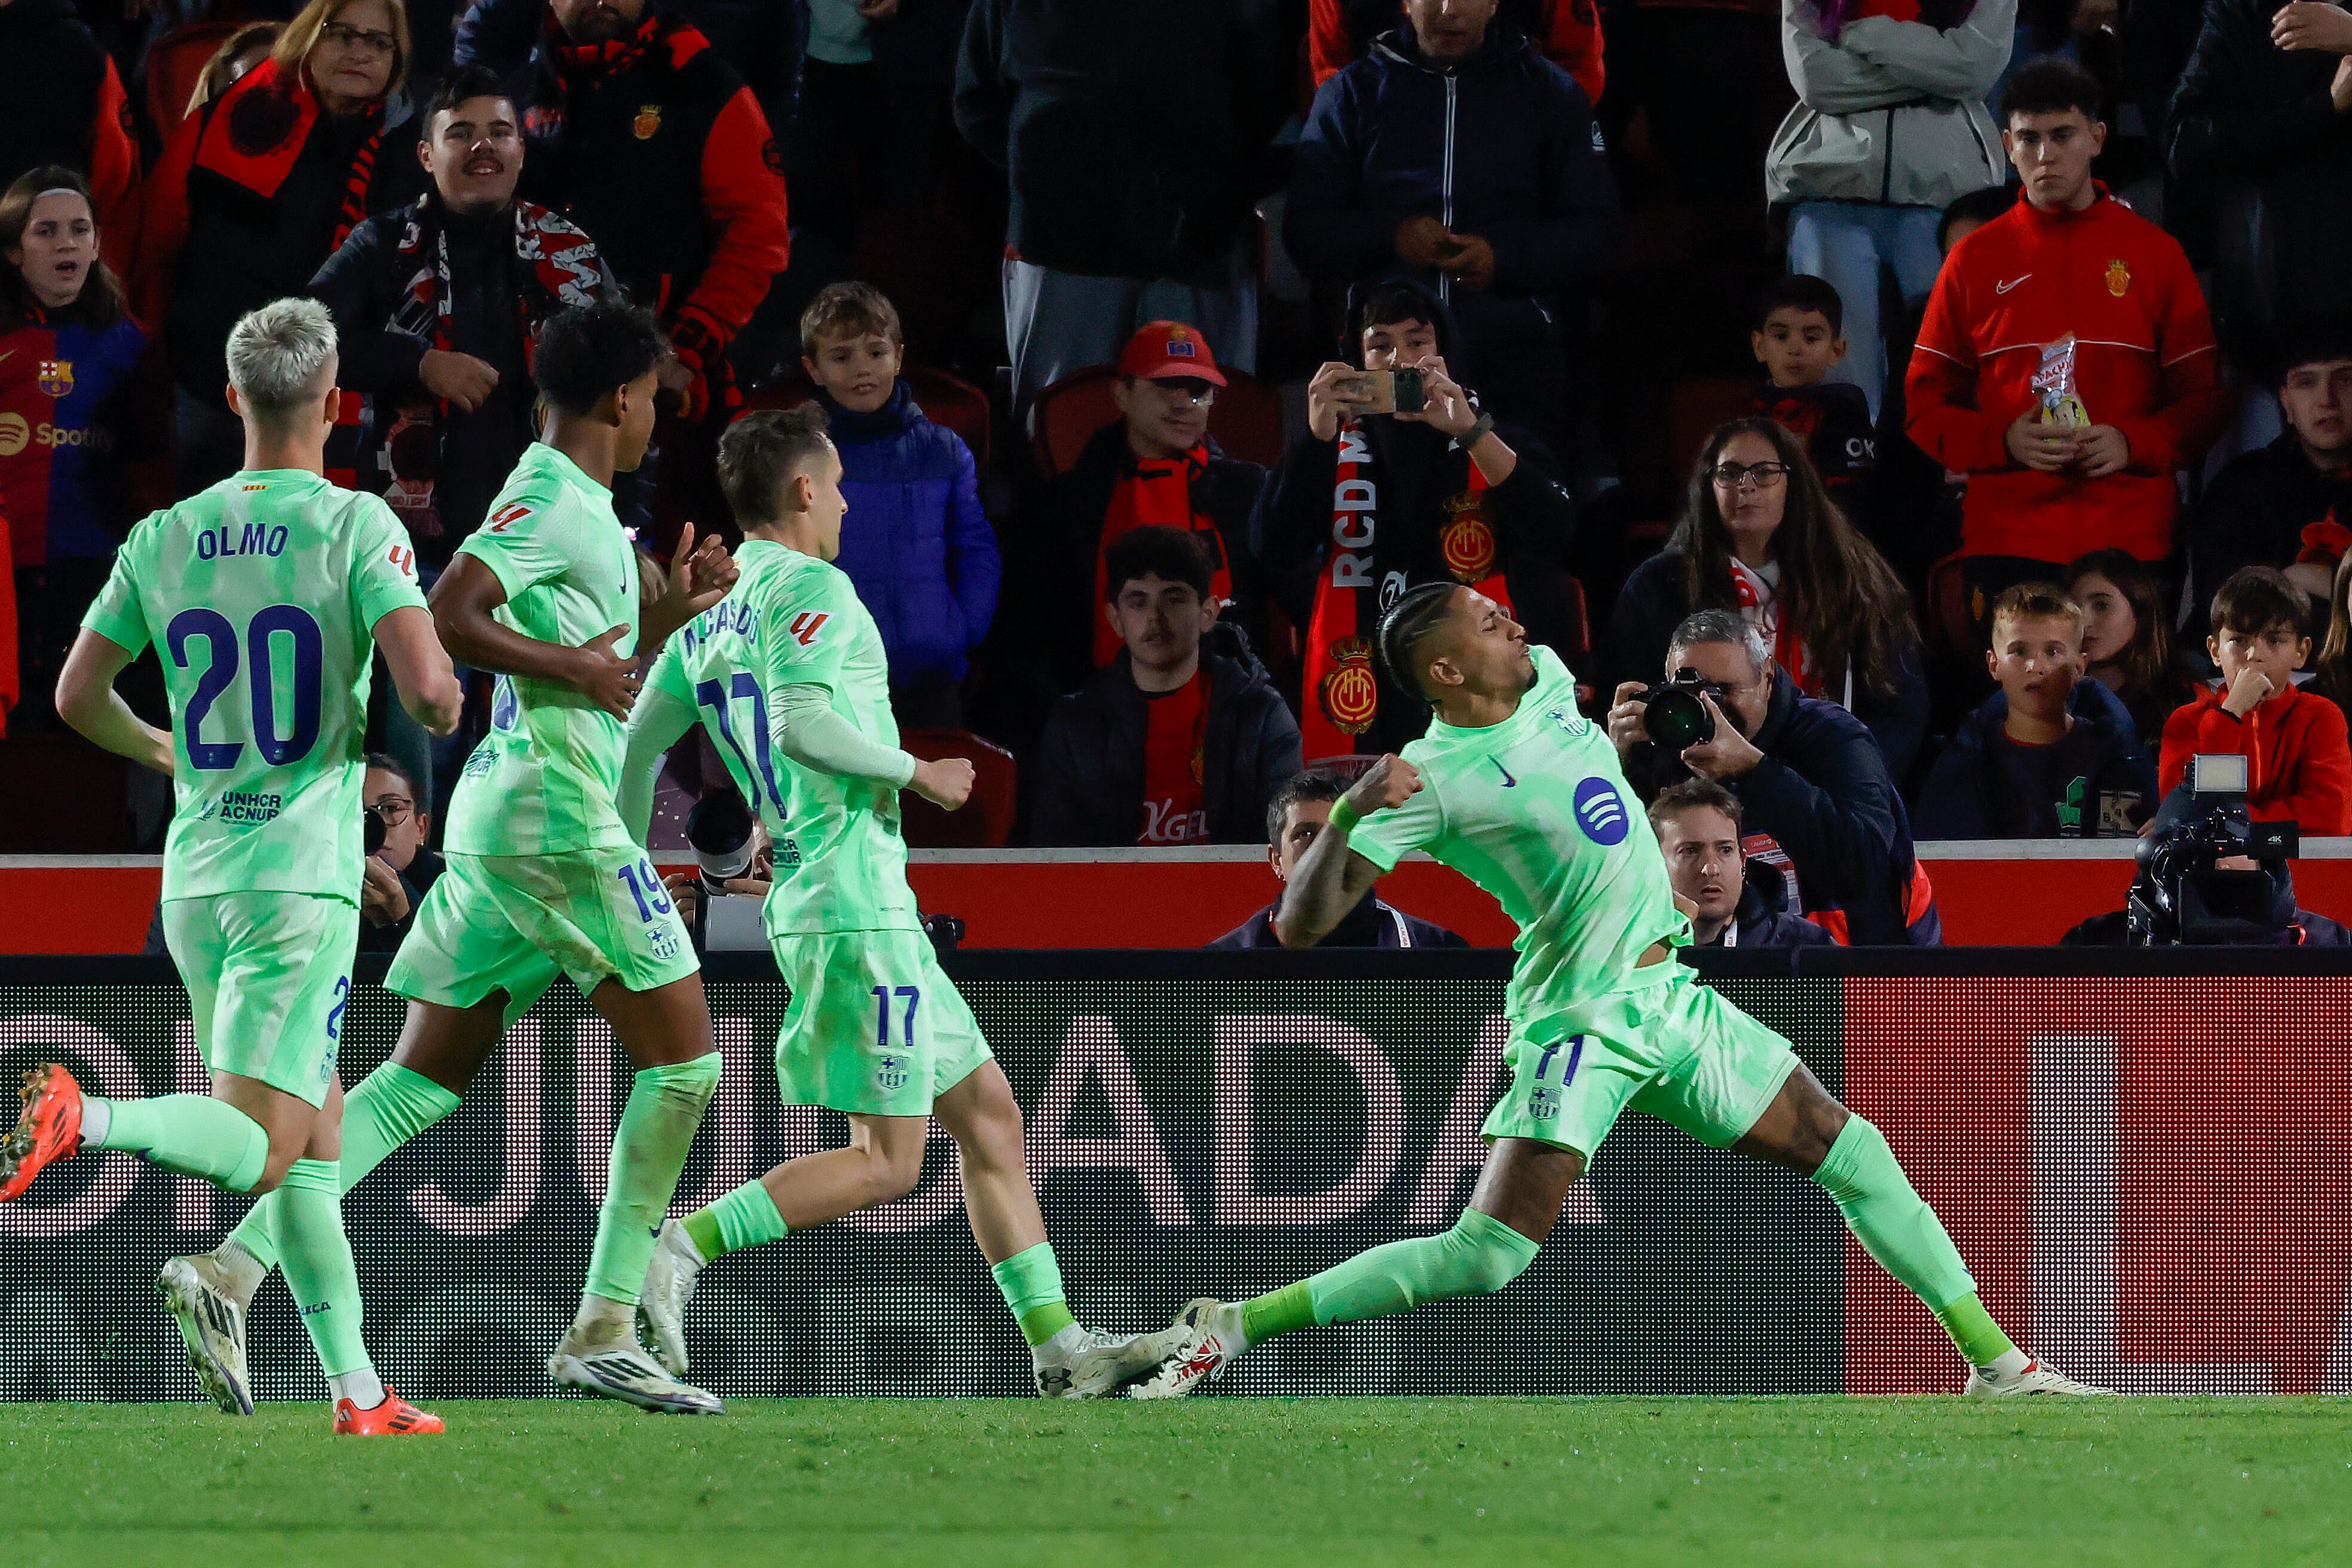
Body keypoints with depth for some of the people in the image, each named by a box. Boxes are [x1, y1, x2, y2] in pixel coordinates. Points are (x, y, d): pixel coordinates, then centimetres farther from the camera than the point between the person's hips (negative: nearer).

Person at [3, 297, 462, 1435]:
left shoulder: (163, 539, 7)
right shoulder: (356, 528, -8)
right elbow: (427, 688, -18)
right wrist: (441, 708, 7)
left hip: (194, 876, 6)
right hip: (302, 873, -6)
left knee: (316, 1142, 14)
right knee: (262, 1153, -9)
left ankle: (358, 1394, 12)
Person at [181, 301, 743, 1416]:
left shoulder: (565, 505, 21)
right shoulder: (554, 499, -10)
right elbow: (445, 617, -22)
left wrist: (666, 614, 19)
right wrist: (567, 664, -18)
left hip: (495, 812, 10)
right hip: (555, 811, -10)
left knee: (425, 1077, 6)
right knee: (683, 1060, -3)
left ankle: (234, 1264, -5)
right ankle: (603, 1333, -5)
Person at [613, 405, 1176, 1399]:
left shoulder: (708, 627, 14)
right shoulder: (812, 590, -11)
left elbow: (632, 751, 14)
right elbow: (801, 725, -26)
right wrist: (914, 775, -13)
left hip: (808, 898, 10)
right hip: (855, 899, -10)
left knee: (987, 1112, 13)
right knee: (885, 1162, -9)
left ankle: (1058, 1346, 13)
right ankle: (683, 1250, -17)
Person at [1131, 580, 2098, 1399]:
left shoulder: (1546, 680, 3)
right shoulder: (1432, 781, -18)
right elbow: (1300, 924, -24)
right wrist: (1350, 814, -38)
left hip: (1673, 992, 7)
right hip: (1579, 1021, -7)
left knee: (1855, 1157, 7)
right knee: (1484, 1258, -17)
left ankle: (1997, 1364, 16)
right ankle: (1229, 1328, -8)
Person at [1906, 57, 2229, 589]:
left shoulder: (2155, 253, 10)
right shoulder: (1974, 260, 11)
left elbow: (2204, 397, 10)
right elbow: (1925, 402, 11)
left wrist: (2133, 444, -10)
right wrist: (2003, 441, -8)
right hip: (2005, 540, 0)